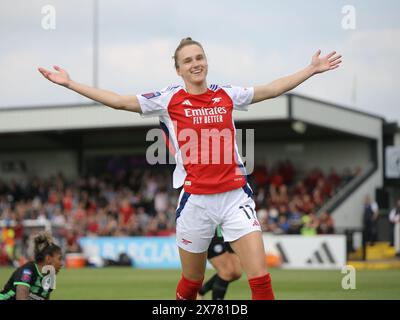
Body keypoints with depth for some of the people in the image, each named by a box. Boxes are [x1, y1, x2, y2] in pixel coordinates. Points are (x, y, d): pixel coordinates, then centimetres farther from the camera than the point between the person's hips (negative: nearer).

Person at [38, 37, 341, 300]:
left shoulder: (227, 94, 7)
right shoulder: (169, 99, 1)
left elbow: (272, 89, 19)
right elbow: (118, 101, -1)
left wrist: (312, 69, 21)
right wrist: (69, 83, -5)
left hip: (235, 195, 1)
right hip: (196, 201, -1)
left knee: (260, 278, -9)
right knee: (191, 283, 10)